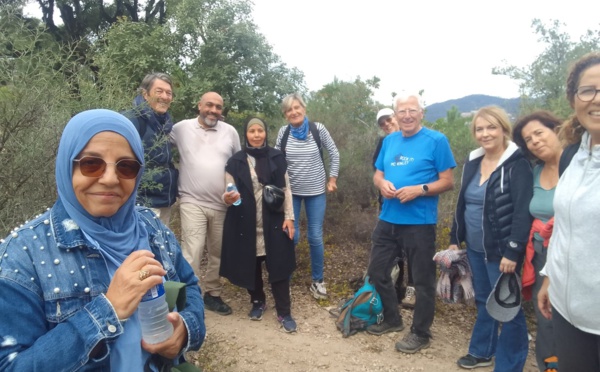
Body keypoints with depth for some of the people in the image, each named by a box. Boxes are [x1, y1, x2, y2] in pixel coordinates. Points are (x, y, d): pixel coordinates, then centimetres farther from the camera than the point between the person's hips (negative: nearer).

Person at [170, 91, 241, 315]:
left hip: (222, 204, 3)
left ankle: (212, 294, 29)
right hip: (192, 202, -3)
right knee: (192, 253, -11)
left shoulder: (230, 132, 5)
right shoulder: (181, 128, -1)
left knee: (217, 253, 13)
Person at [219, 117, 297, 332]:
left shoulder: (276, 158, 4)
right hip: (246, 223, 1)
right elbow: (229, 192, 1)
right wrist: (228, 198, -23)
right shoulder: (235, 162, 2)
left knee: (278, 265, 0)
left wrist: (289, 217, -2)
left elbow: (286, 189, 5)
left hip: (274, 221, 0)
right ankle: (257, 302, 33)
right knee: (251, 265, 10)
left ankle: (284, 312, 10)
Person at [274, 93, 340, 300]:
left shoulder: (318, 129, -8)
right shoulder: (283, 132, -5)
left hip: (316, 191, 0)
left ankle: (318, 281, 20)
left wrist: (332, 179, 2)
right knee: (290, 236, 3)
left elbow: (334, 154, 3)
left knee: (316, 237, 4)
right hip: (290, 191, 1)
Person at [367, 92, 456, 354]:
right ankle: (391, 319, 36)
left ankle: (420, 333, 25)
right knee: (377, 271, 15)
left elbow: (447, 181, -8)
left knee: (422, 280, 7)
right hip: (388, 220, 6)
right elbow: (377, 174, 15)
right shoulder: (389, 140, 10)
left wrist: (419, 189, -22)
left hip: (420, 223, -6)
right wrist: (382, 184, -8)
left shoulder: (436, 140, -7)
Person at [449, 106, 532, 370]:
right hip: (475, 248, 7)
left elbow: (522, 212, -18)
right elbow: (462, 204, 13)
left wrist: (512, 252, -22)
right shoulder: (472, 162, 8)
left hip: (501, 251, -7)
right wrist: (454, 238, 12)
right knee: (483, 301, 20)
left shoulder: (517, 164, -13)